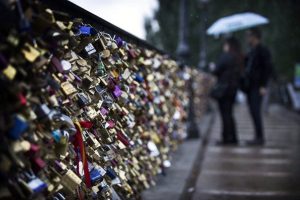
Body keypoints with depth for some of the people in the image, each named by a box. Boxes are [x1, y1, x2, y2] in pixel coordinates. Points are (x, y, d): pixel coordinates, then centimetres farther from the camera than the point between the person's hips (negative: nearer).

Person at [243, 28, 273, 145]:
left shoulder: (263, 51, -7)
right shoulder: (251, 52, 18)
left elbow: (268, 69, -12)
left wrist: (263, 86, -17)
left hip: (257, 87, -8)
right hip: (250, 87, 8)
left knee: (255, 111, -11)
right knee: (253, 112, 7)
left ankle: (260, 138, -6)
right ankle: (258, 137, 13)